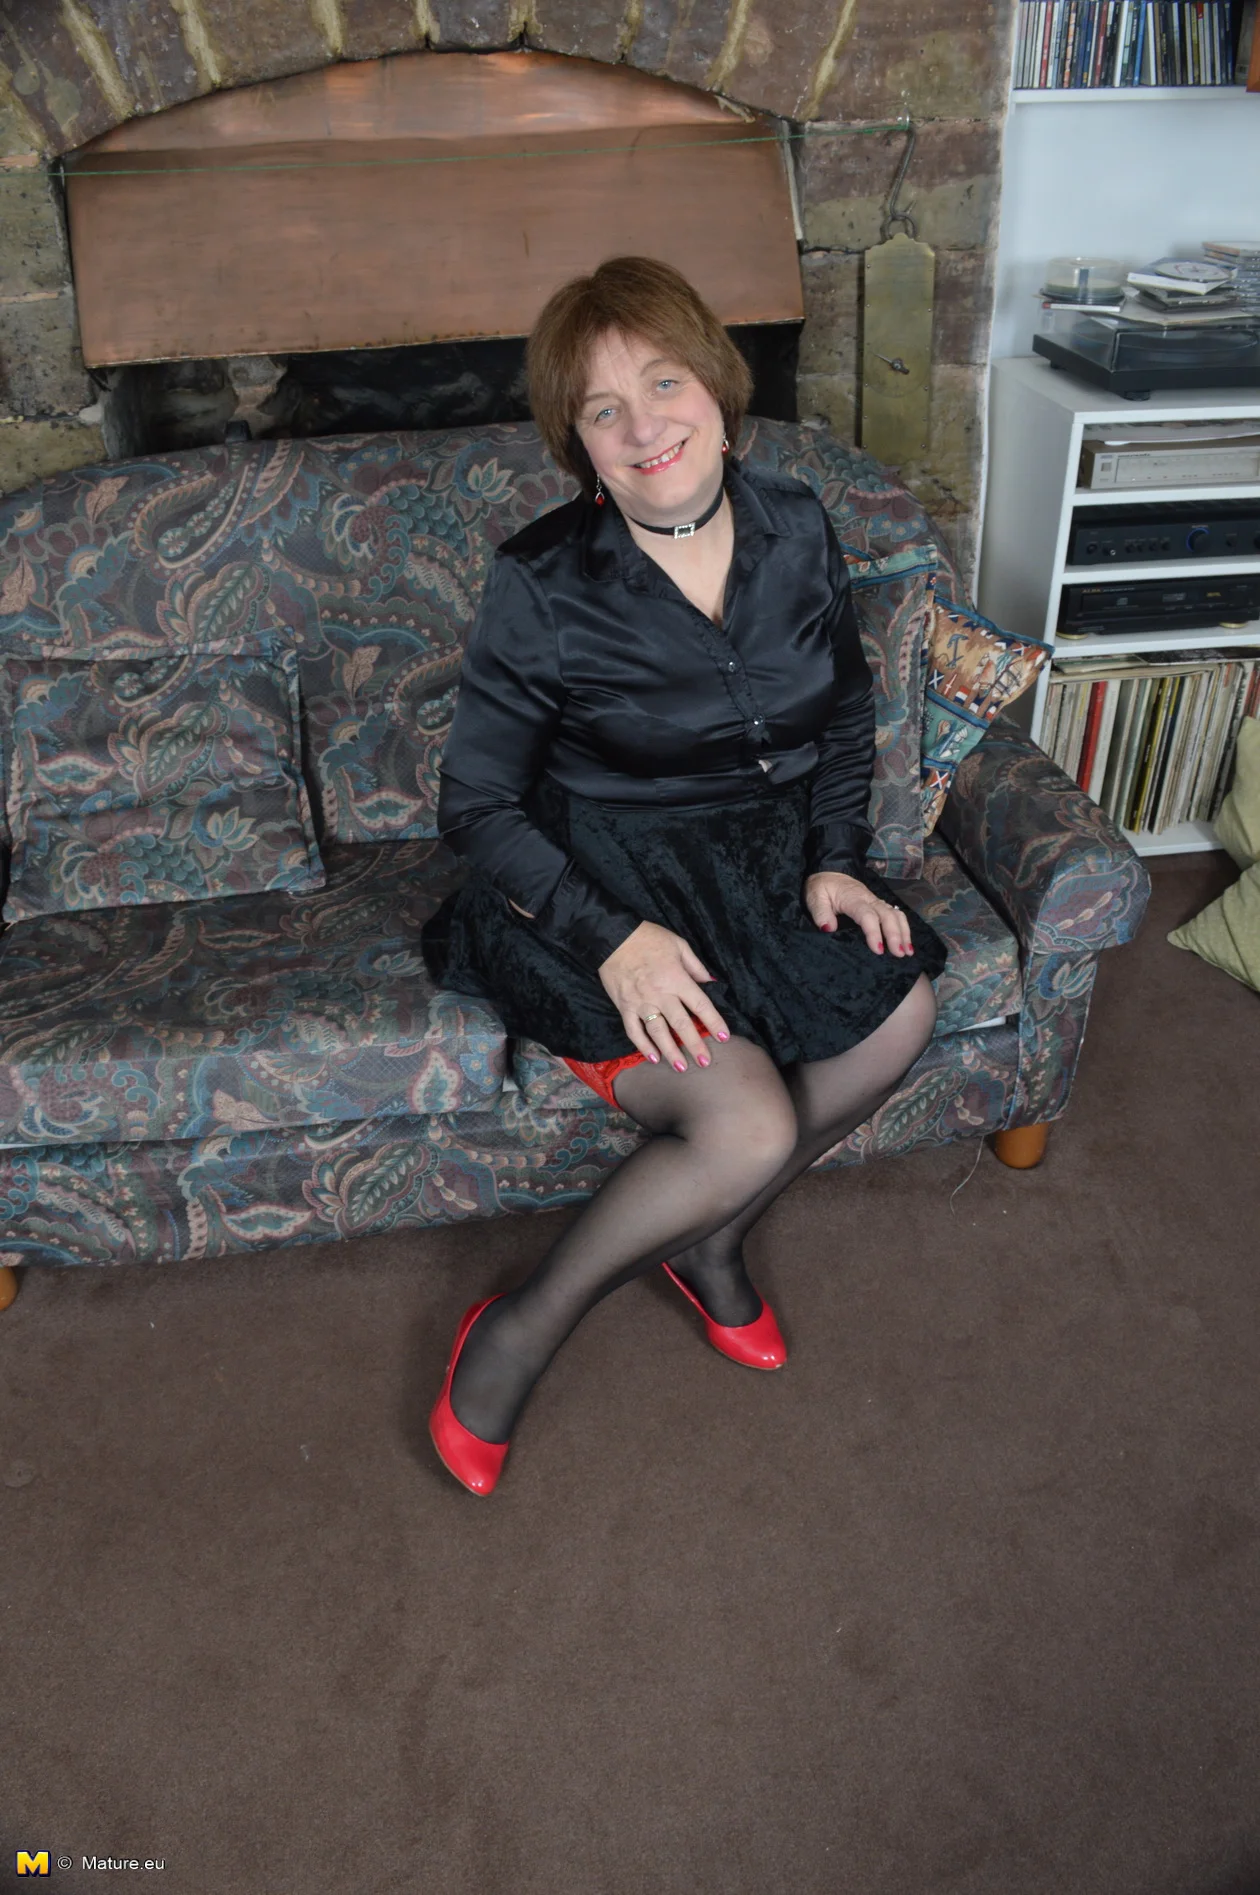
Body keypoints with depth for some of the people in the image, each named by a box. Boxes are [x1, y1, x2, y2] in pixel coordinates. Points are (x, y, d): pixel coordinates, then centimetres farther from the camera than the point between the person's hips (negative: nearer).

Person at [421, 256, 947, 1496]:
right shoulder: (544, 584, -15)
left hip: (756, 851, 6)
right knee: (752, 1125, -24)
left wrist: (834, 859, -2)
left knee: (902, 1009, -19)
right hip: (597, 878, -6)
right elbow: (477, 803, -12)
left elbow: (845, 717, 13)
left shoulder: (795, 531, -1)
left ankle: (706, 1234, 6)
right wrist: (611, 937, -23)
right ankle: (521, 1332, -1)